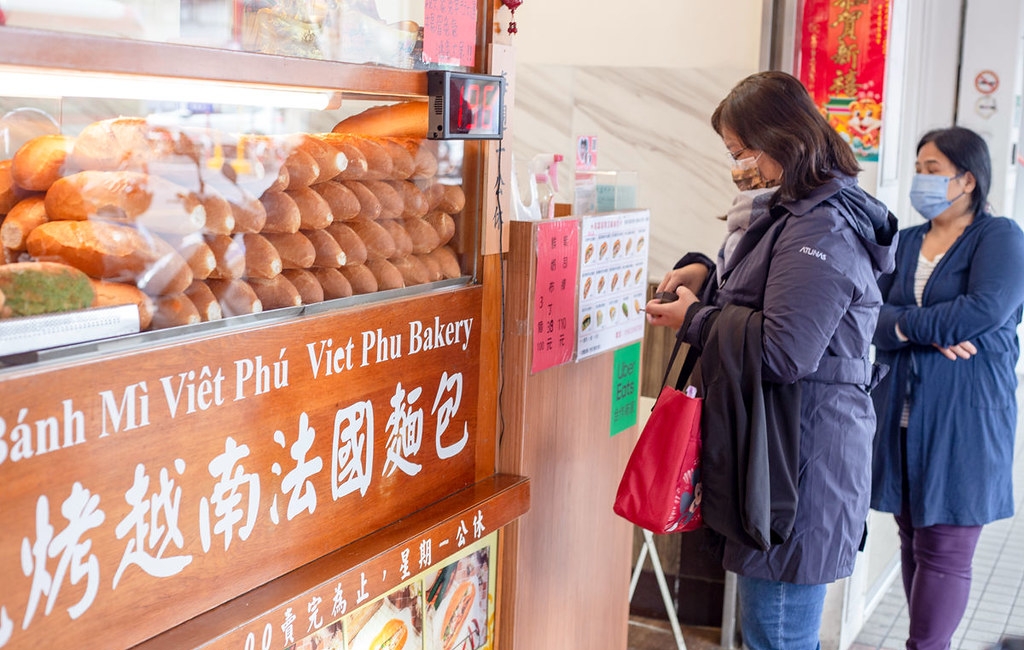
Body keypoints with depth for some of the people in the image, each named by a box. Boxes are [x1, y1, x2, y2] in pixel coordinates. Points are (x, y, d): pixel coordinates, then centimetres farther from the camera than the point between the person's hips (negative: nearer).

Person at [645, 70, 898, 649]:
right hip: (794, 456, 11)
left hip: (800, 465, -11)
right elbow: (771, 301, 27)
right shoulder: (805, 211, 17)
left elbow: (781, 351, -25)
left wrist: (694, 319, -11)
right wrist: (706, 275, 10)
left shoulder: (821, 228, -18)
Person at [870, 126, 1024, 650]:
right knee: (911, 538, 10)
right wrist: (931, 334, -18)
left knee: (943, 550, -2)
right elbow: (871, 316, -1)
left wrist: (905, 324, -11)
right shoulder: (905, 242, 12)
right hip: (903, 411, 6)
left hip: (964, 416, -5)